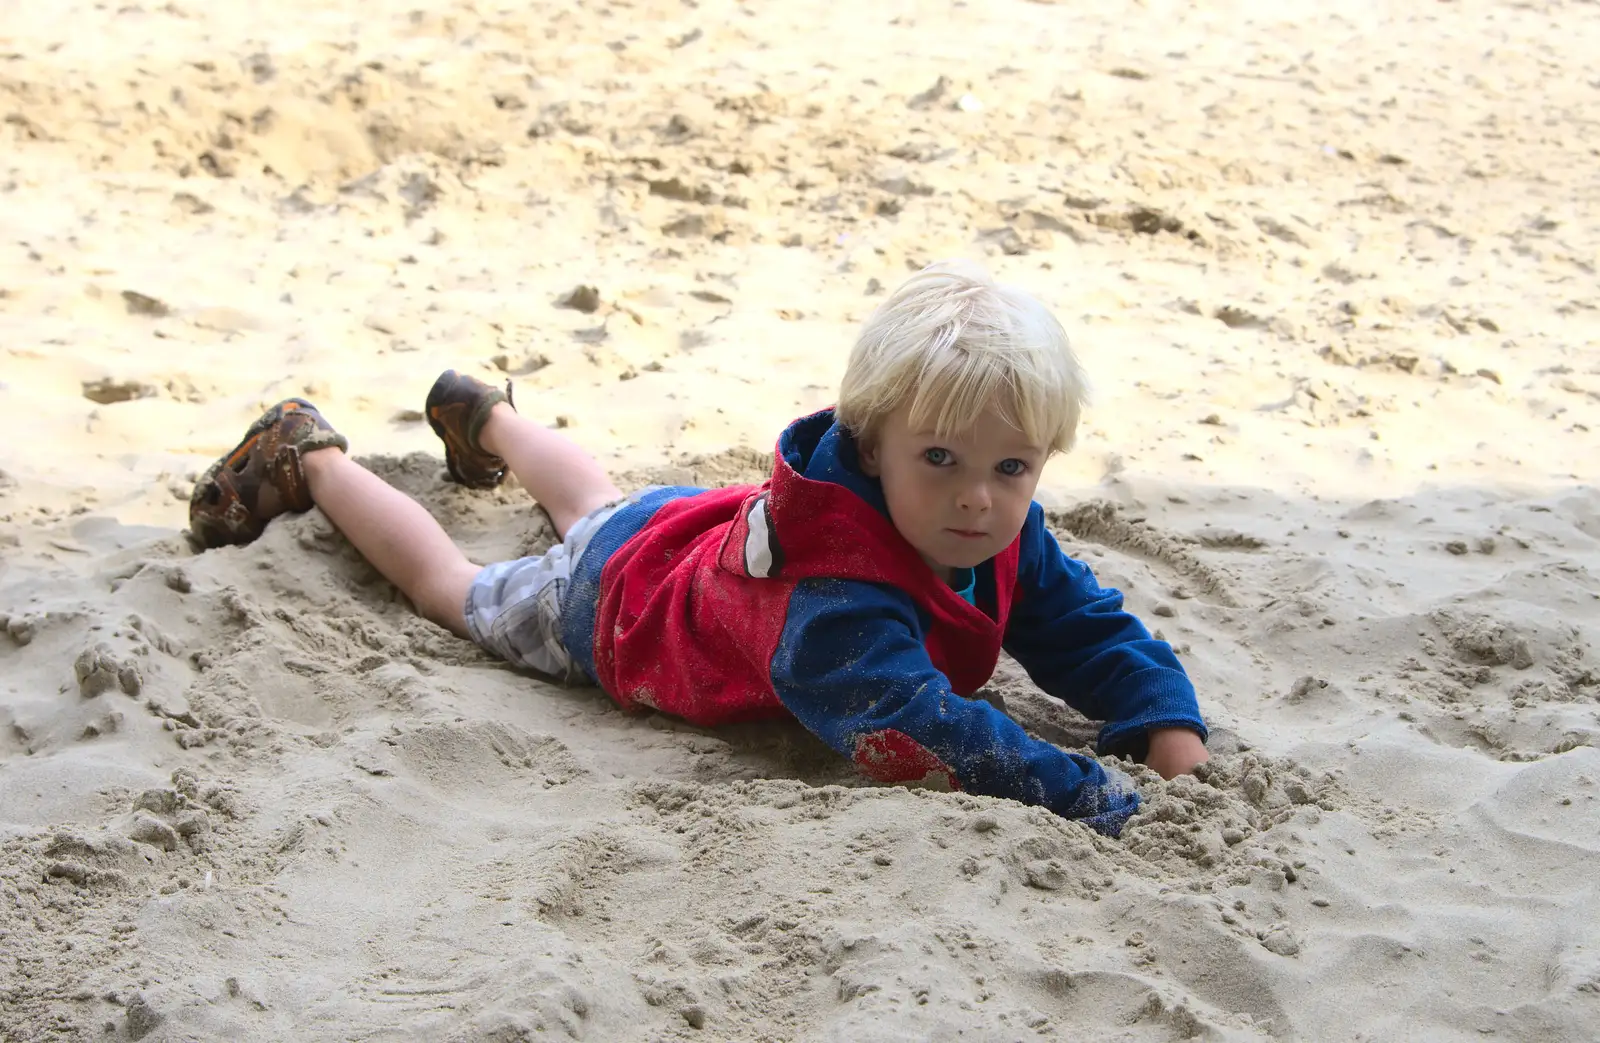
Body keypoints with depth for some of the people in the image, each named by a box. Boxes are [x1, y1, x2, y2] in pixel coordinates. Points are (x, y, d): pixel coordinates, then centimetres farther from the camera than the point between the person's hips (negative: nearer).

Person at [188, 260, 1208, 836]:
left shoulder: (1005, 535, -27)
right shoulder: (831, 600, -52)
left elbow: (1091, 634, -18)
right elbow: (918, 728, -63)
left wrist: (1178, 747, -35)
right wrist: (1099, 801, -66)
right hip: (605, 605, -7)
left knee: (603, 504, 39)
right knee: (453, 587, 21)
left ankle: (487, 415, 66)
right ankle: (310, 458, 41)